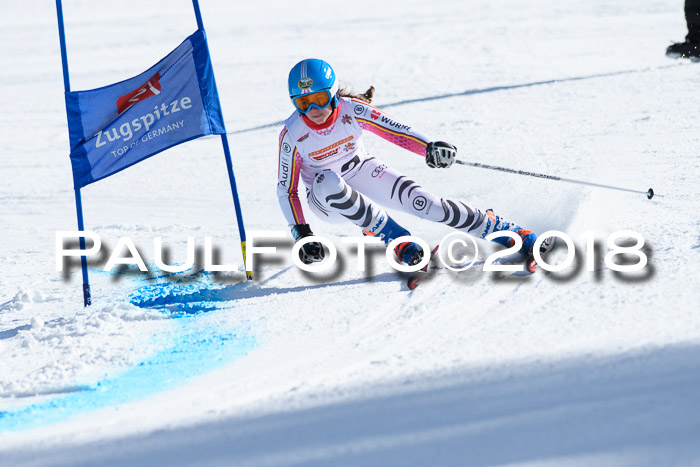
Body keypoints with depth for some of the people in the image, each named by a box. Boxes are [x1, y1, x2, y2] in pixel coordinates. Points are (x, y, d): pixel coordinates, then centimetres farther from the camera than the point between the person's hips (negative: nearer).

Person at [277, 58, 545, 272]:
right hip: (326, 199, -1)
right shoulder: (292, 135, -22)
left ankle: (505, 231, -8)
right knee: (328, 183, -37)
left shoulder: (351, 110, -21)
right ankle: (394, 237, -25)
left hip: (361, 172, 1)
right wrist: (301, 234, -25)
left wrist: (429, 147, -37)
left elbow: (393, 129, -18)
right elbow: (286, 190, -15)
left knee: (421, 202, -18)